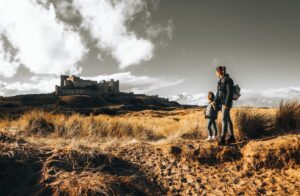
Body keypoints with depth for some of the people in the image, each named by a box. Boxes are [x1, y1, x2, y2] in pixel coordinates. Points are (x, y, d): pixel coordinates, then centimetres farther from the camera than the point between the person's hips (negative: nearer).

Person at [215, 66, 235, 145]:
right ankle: (231, 137, 17)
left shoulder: (228, 80, -15)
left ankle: (222, 139, -16)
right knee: (228, 119, 10)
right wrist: (215, 102, 13)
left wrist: (227, 104, -24)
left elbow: (230, 93, -20)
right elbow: (219, 92, 18)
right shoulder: (221, 80, 14)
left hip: (227, 102, -9)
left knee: (224, 119, -14)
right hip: (222, 102, 9)